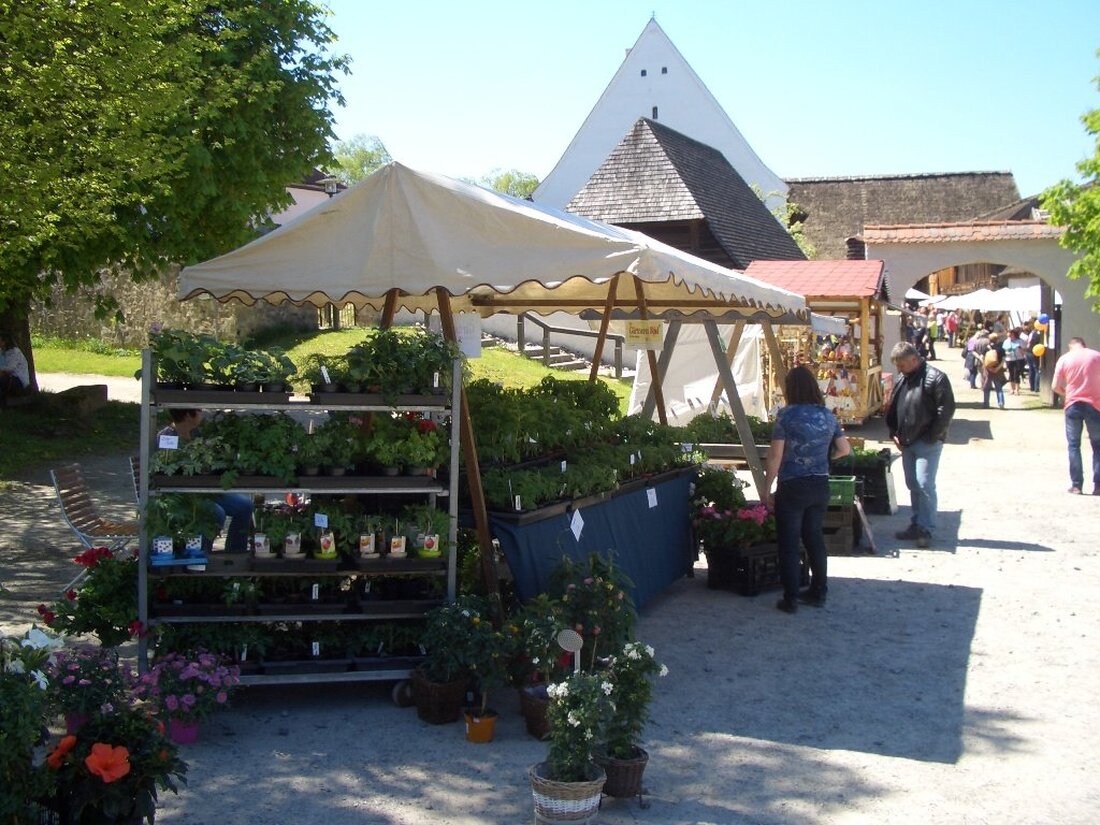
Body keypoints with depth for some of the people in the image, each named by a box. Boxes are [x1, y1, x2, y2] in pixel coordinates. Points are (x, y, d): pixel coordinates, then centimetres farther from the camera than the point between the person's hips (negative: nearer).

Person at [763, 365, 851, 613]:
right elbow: (845, 449, 9)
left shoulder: (787, 416, -12)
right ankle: (818, 592, 25)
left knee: (789, 544, 3)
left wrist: (767, 488, -5)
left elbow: (775, 456, -13)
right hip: (820, 486, 5)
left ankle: (791, 599, 6)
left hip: (792, 488, -5)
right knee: (815, 537, 18)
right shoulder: (828, 416, 3)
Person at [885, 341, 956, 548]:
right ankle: (916, 524, 21)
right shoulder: (900, 378, 11)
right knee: (912, 485, 12)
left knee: (924, 485, -9)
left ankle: (926, 529, 0)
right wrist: (894, 433, 9)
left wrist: (932, 437, -13)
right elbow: (892, 407, 20)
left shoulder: (935, 378, -13)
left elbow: (947, 409, -14)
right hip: (906, 442, 7)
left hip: (927, 443, -7)